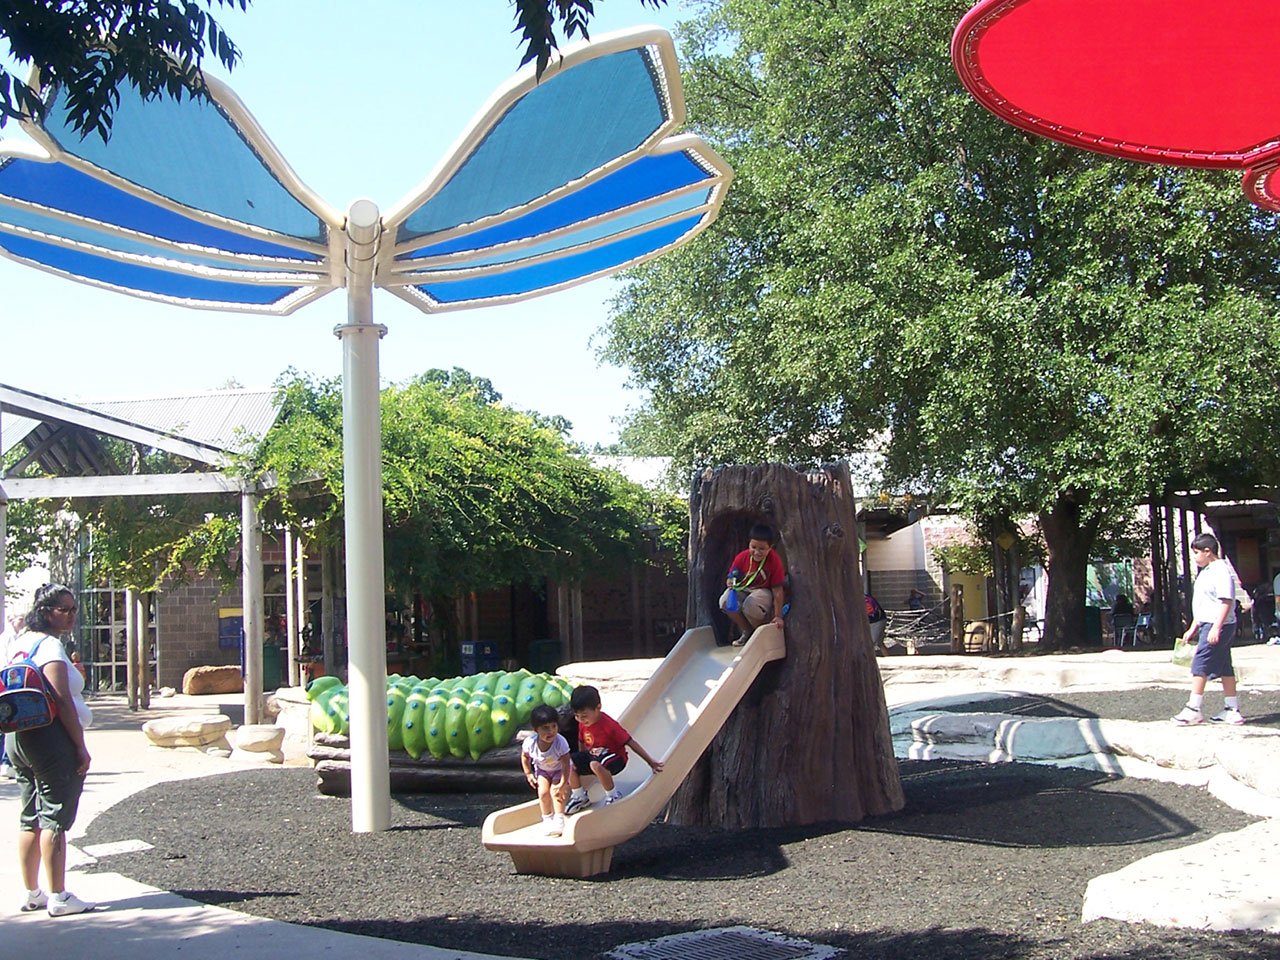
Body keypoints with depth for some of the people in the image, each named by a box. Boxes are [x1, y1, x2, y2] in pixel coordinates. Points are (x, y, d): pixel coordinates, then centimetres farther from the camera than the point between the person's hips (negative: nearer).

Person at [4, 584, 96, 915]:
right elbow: (63, 702, -19)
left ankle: (32, 893, 21)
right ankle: (58, 897, -2)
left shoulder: (16, 642, 14)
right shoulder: (49, 646, -14)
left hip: (18, 738, 9)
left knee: (29, 820, 13)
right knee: (54, 820, -5)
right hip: (52, 739, -9)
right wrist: (81, 747, -15)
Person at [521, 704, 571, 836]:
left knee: (556, 791, -19)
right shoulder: (530, 742, -29)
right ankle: (547, 819, 10)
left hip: (559, 769, -3)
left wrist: (563, 784, -26)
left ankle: (559, 822, -6)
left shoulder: (560, 742, -37)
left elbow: (566, 764, -28)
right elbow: (524, 756, -5)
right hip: (542, 769, 3)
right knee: (543, 792, -11)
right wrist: (528, 774, -4)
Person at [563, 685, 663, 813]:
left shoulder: (609, 725, -26)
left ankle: (614, 796, -17)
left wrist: (651, 763, -17)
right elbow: (581, 742, 12)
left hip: (615, 757, -7)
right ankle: (579, 797, 5)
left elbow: (631, 743, -21)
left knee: (596, 765, -39)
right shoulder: (583, 723, -8)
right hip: (593, 756, 7)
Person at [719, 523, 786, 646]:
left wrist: (778, 616, -16)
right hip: (743, 589, 4)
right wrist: (730, 582, -31)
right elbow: (731, 578, -4)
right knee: (725, 601, -25)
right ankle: (747, 631, 1)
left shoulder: (774, 561, -23)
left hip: (764, 591, -4)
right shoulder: (741, 558, -15)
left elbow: (778, 590, -19)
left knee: (750, 605, -37)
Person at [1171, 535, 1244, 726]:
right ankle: (1232, 710, 14)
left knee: (1200, 664, -10)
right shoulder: (1205, 572, 18)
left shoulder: (1221, 571, -14)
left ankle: (1193, 709, -8)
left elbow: (1226, 601, -22)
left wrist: (1216, 628, -27)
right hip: (1208, 625, 10)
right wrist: (1193, 629, 25)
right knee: (1224, 668, 11)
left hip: (1219, 626, -10)